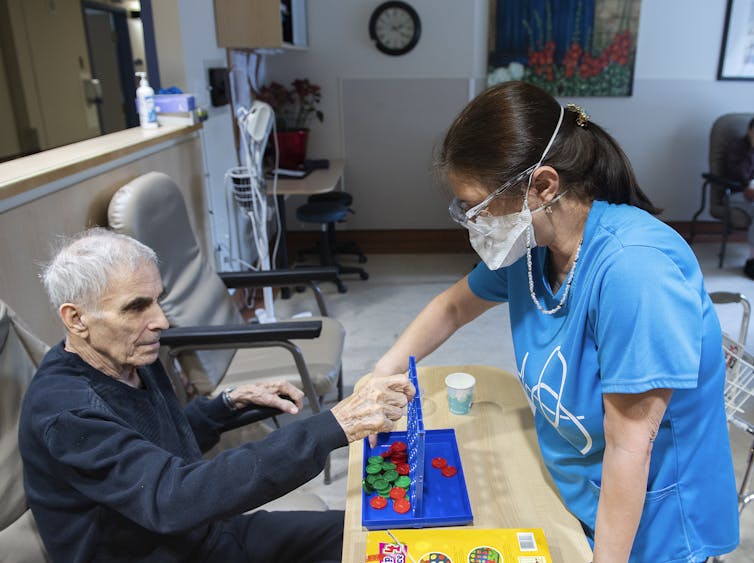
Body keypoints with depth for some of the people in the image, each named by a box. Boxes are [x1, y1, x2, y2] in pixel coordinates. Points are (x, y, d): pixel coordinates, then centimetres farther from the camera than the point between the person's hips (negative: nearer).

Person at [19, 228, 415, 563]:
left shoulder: (132, 361, -2)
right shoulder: (66, 412, -28)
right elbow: (177, 497, -41)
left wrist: (233, 402, -3)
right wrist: (333, 427, -47)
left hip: (208, 531, 7)